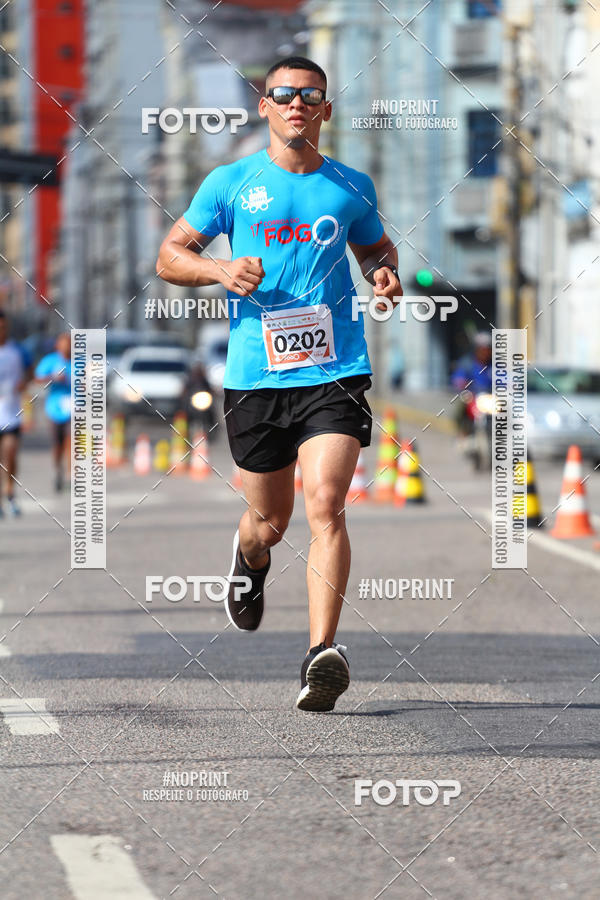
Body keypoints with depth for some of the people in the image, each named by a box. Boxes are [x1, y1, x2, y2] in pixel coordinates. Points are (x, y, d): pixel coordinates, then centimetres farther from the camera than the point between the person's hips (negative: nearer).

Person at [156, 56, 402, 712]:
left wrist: (384, 273, 4)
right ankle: (249, 561, 50)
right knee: (270, 521, 12)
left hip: (334, 370, -1)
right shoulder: (230, 183, 5)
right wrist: (220, 271, -10)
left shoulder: (350, 187, 9)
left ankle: (323, 652, -24)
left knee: (325, 504, -19)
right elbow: (170, 256, 10)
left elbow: (374, 245, 28)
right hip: (255, 376, 1)